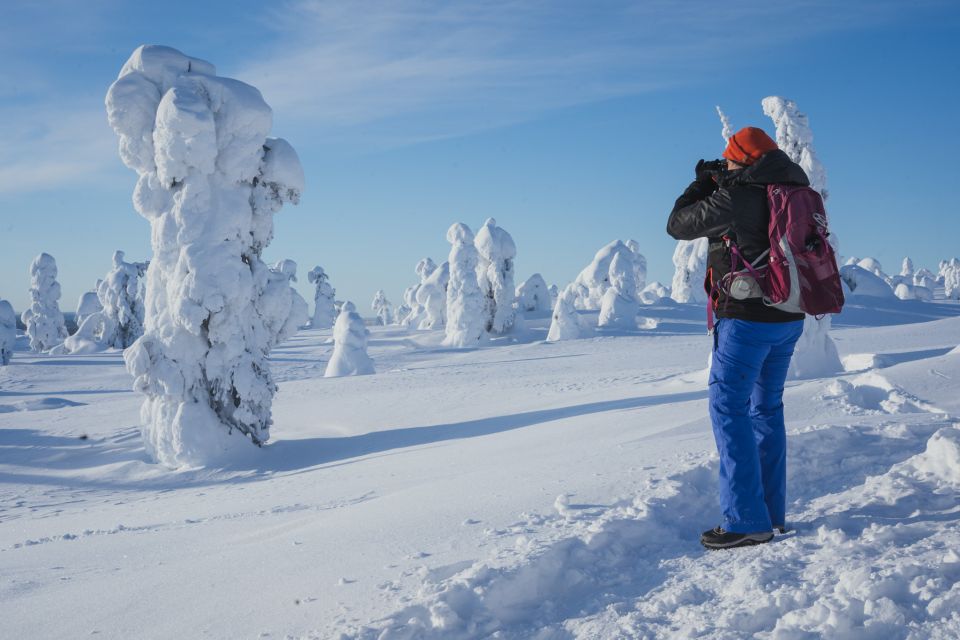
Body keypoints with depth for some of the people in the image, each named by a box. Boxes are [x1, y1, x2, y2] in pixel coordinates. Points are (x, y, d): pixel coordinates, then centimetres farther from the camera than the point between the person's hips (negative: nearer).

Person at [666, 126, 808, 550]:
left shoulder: (734, 196, -14)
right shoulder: (795, 194, 8)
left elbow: (678, 225, -3)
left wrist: (702, 185, 12)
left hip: (748, 317, -8)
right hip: (789, 318, 8)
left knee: (728, 407, -5)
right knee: (767, 407, 16)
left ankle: (747, 520, -9)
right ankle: (771, 511, 21)